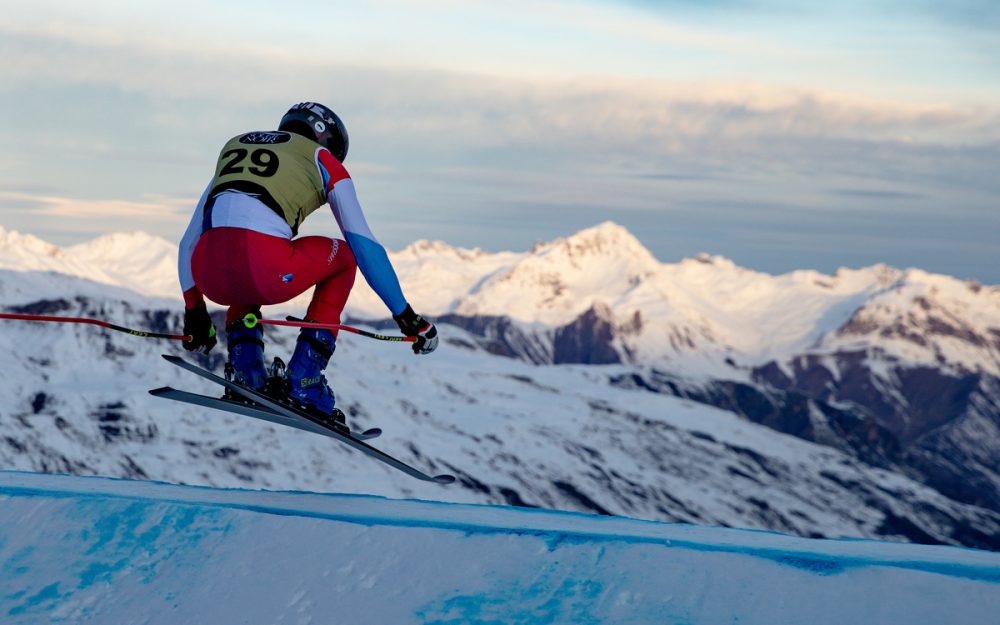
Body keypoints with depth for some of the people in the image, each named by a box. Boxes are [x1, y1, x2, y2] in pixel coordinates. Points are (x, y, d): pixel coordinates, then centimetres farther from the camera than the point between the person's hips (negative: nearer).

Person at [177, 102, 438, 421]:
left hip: (210, 274, 5)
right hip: (264, 269, -5)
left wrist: (193, 312, 43)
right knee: (343, 256, 27)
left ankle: (246, 372, 17)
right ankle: (304, 380, 16)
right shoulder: (323, 160, 22)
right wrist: (407, 317, 20)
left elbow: (188, 244, 35)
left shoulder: (235, 147, 34)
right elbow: (366, 246, 16)